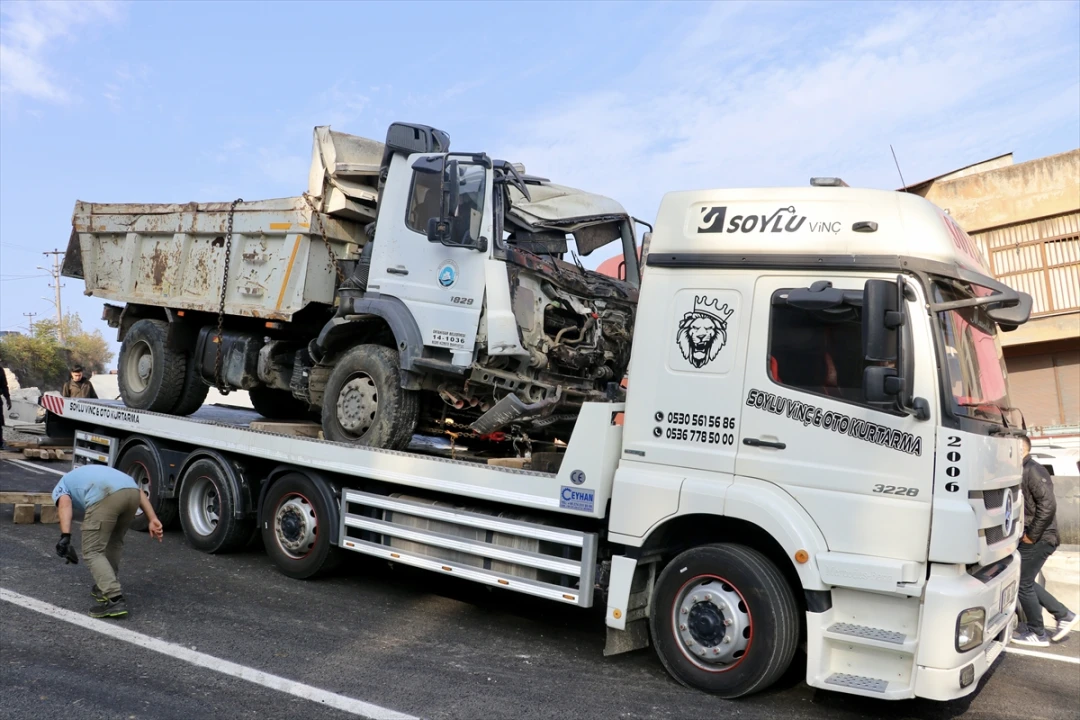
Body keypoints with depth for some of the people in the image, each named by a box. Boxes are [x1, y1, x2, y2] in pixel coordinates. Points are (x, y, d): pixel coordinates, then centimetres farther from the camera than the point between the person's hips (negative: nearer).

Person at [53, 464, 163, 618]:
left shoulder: (60, 488, 32)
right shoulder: (96, 473, 45)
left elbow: (65, 505, 4)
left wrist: (65, 537, -7)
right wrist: (153, 520, 19)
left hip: (105, 497, -6)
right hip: (131, 492, 6)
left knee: (92, 551, 4)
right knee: (114, 542, 29)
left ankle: (115, 599, -9)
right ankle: (105, 587, 35)